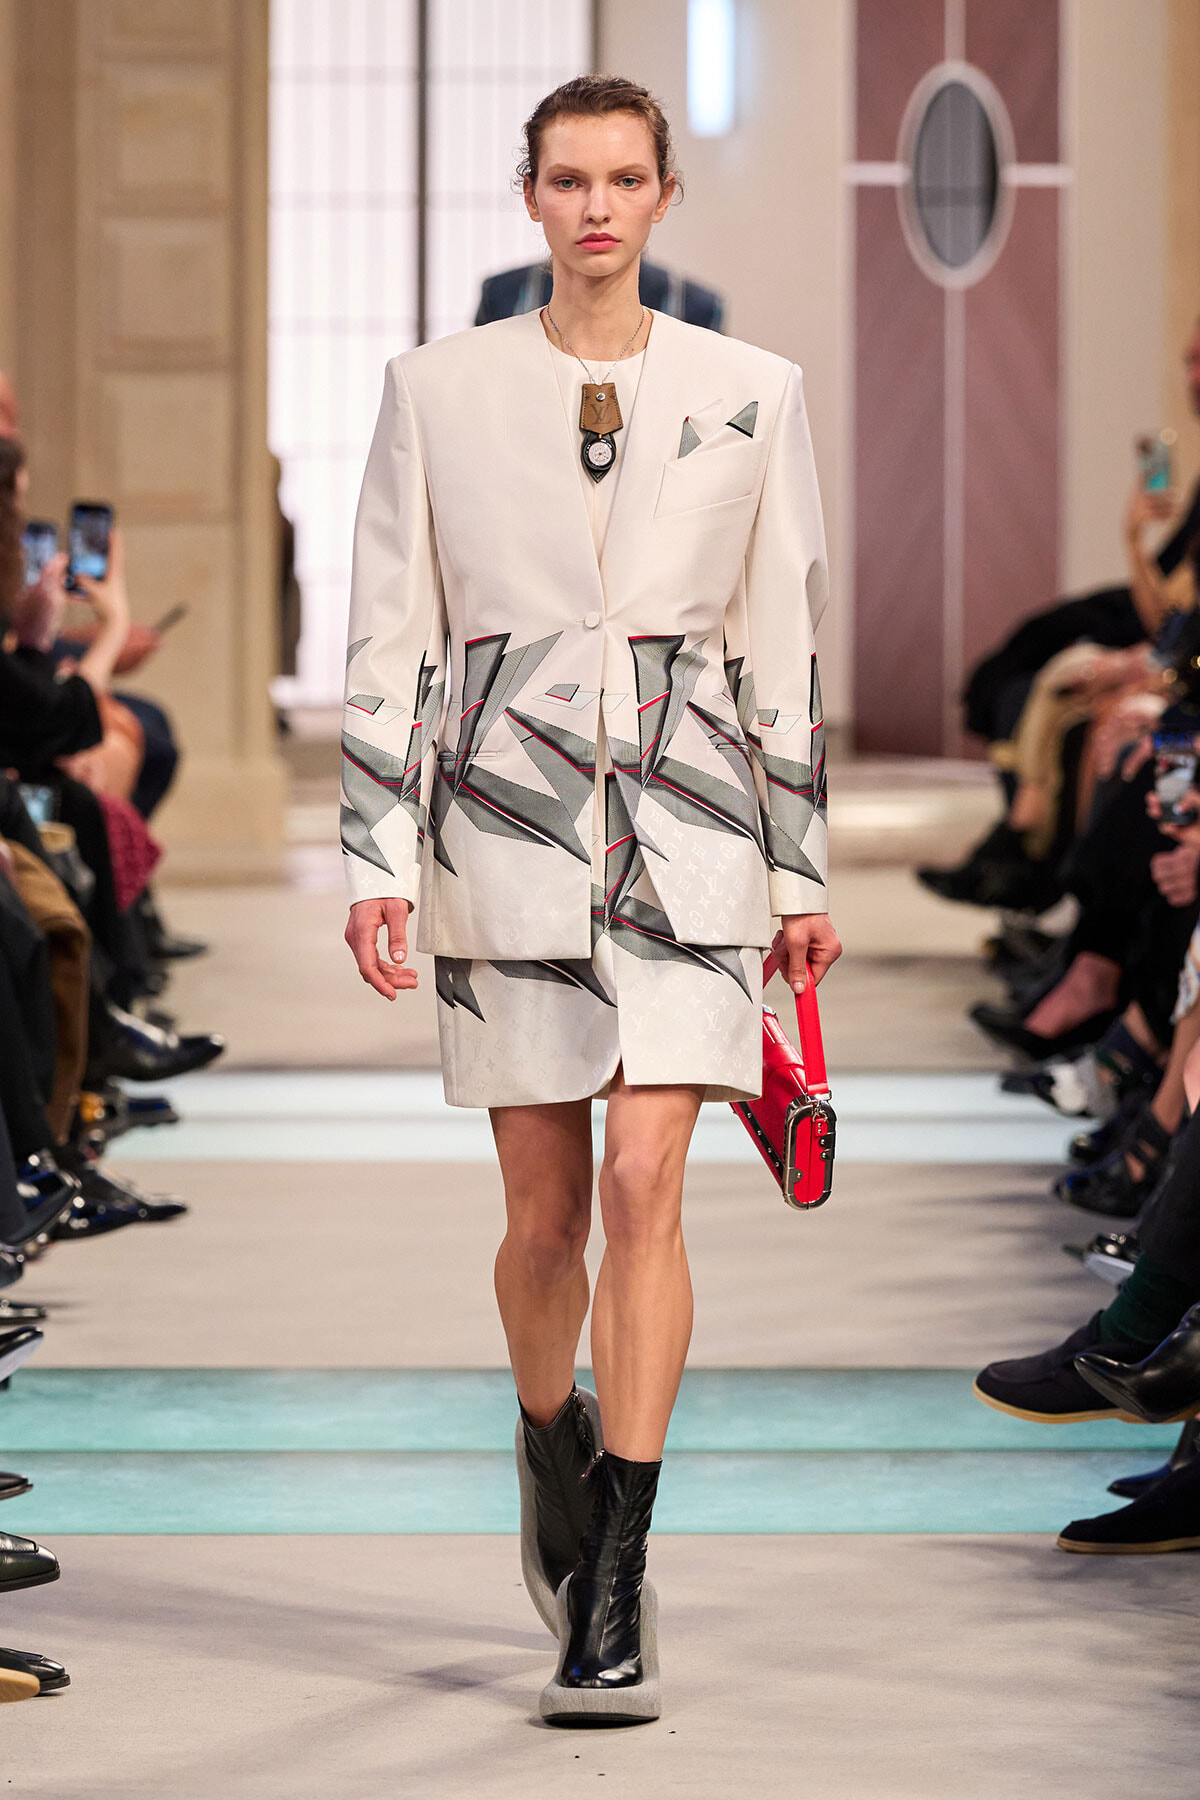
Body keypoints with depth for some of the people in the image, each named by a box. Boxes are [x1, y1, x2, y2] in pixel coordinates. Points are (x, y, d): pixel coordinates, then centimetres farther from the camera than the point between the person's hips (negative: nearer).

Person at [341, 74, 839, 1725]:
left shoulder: (752, 393, 5)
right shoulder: (438, 391, 3)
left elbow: (786, 639, 9)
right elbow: (389, 636, 3)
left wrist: (804, 873, 8)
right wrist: (377, 861, -5)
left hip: (691, 818, 0)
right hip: (507, 815, 1)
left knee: (643, 1186, -13)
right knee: (545, 1212, 6)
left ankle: (616, 1593, -9)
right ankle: (553, 1437, 39)